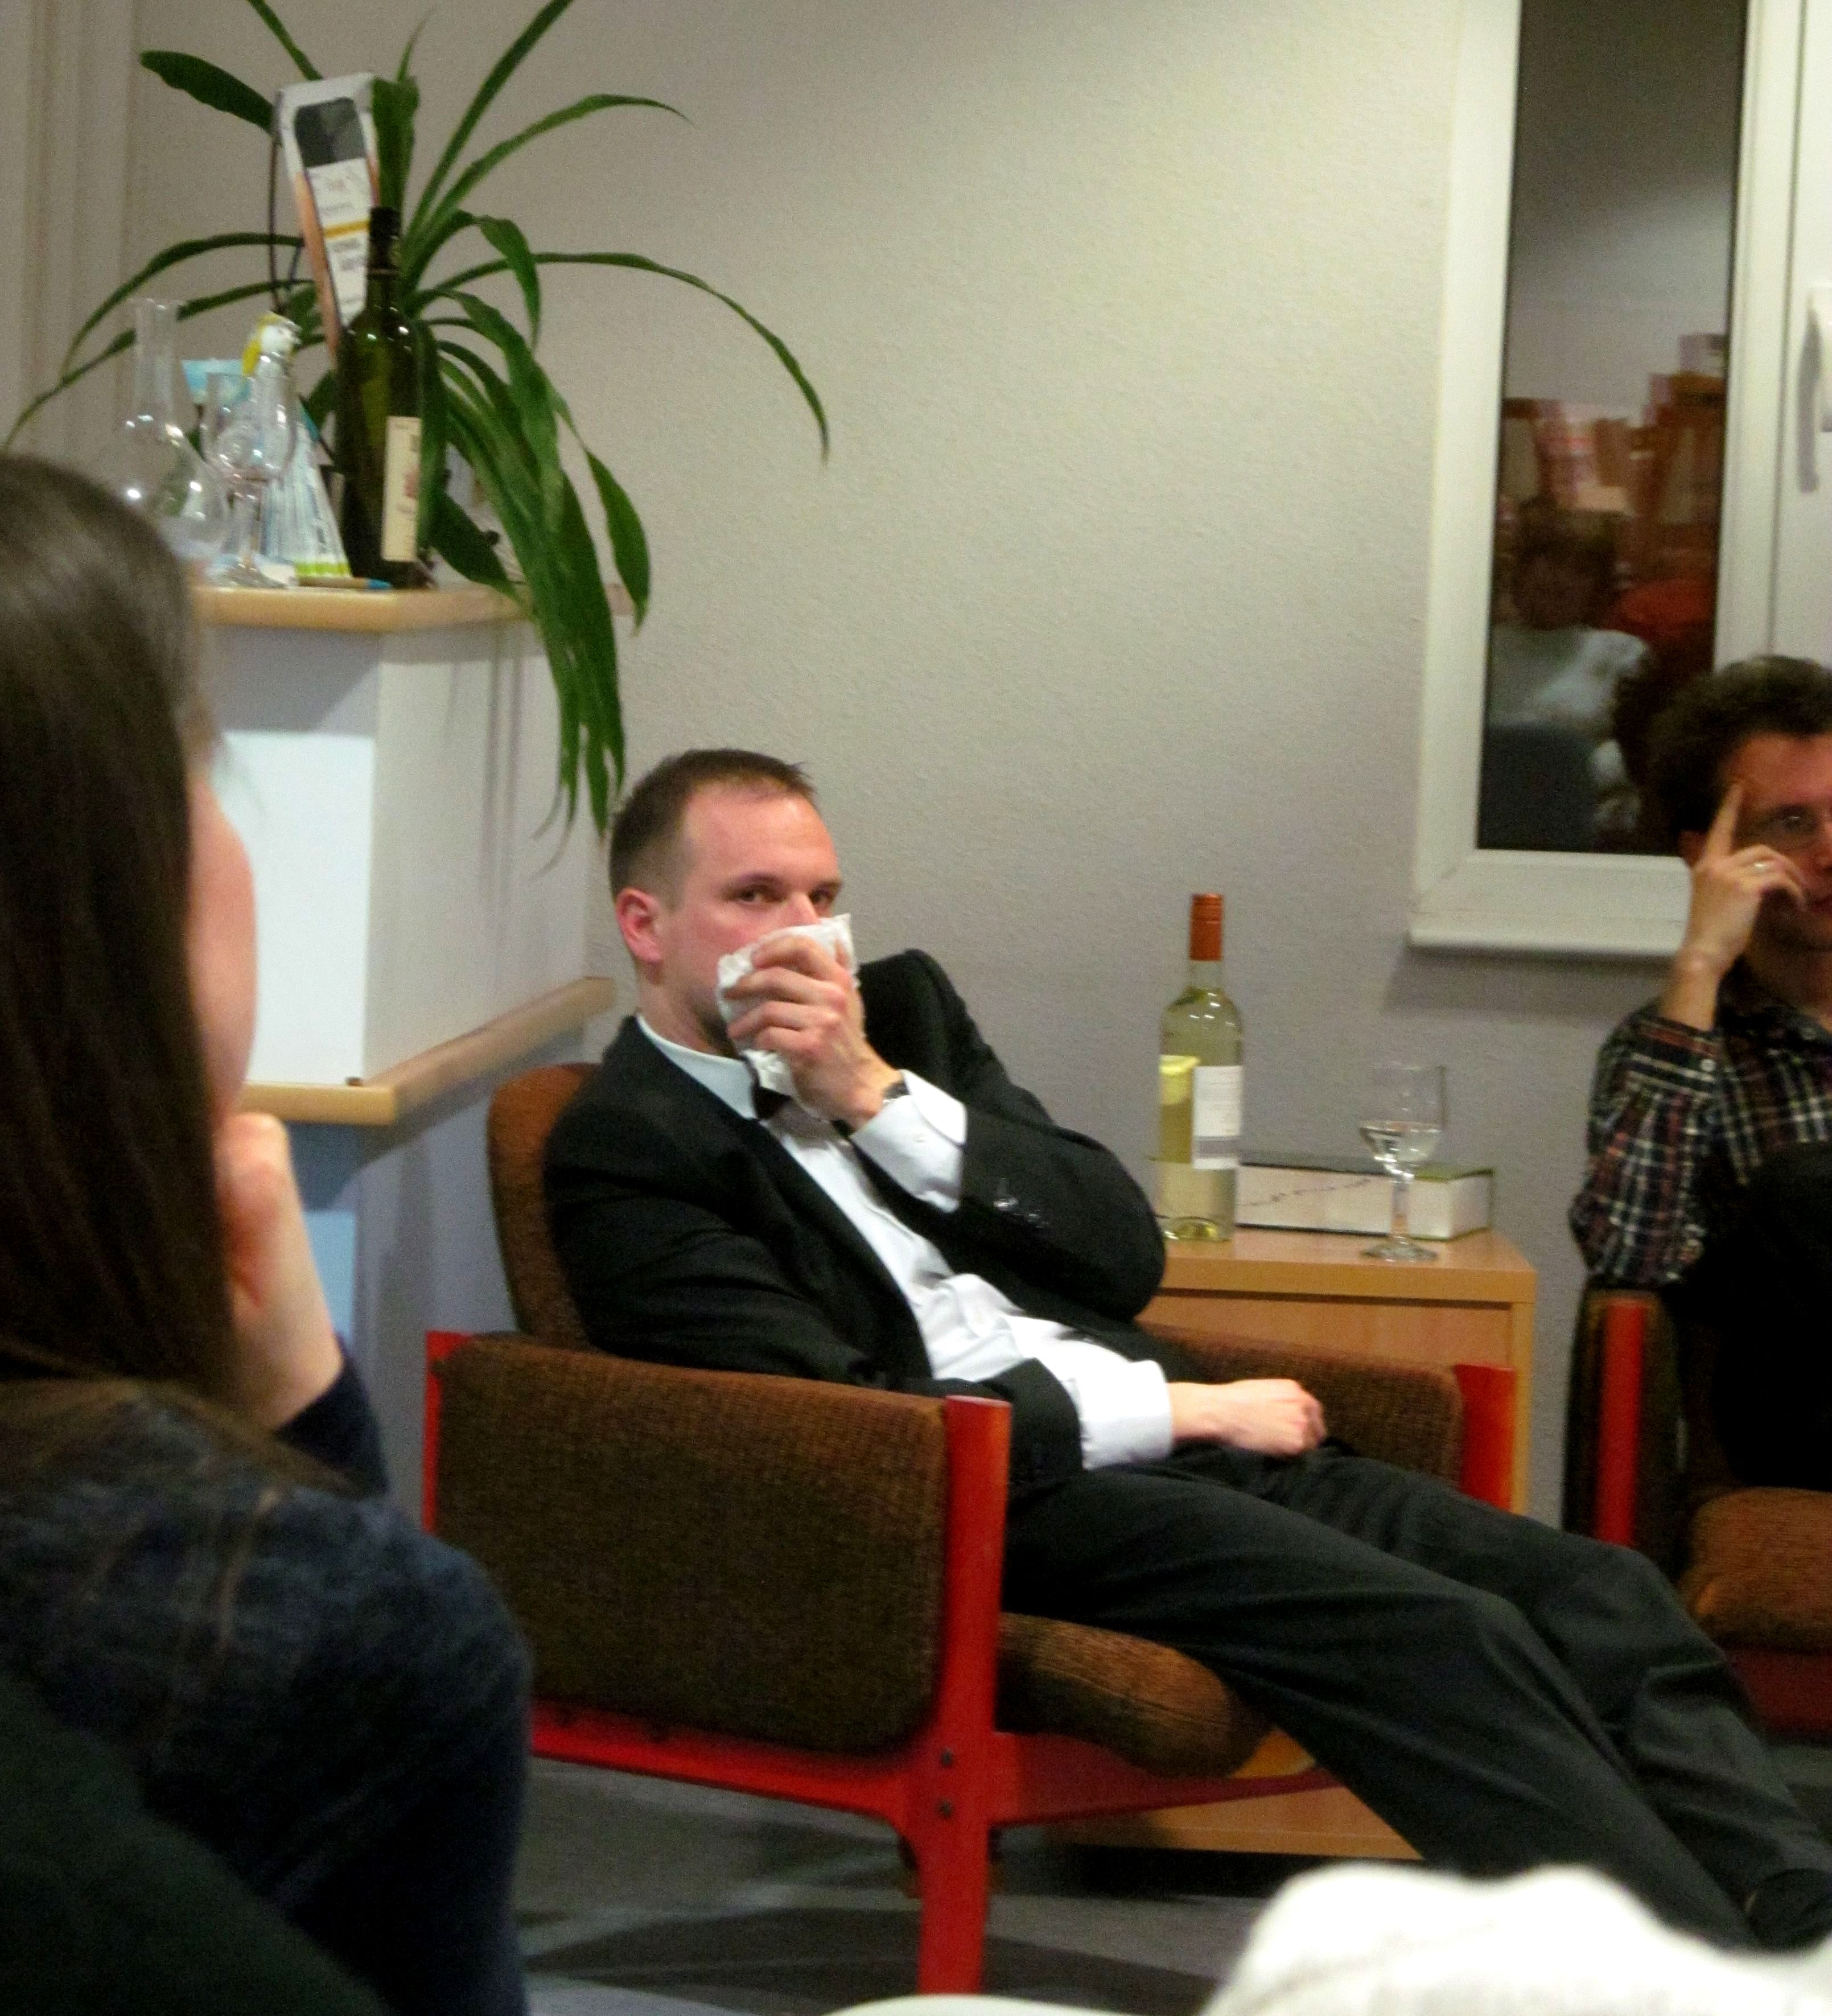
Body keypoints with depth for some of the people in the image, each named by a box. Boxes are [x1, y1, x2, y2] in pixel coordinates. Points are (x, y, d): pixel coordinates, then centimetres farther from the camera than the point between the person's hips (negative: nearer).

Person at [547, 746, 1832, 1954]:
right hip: (971, 1505, -7)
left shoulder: (899, 1010, 20)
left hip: (1161, 1440, 7)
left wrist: (882, 1098, -2)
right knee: (1442, 1640, -28)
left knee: (1601, 1596, -14)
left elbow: (1128, 1252, 10)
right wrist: (1187, 1408, -8)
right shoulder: (620, 1151, -1)